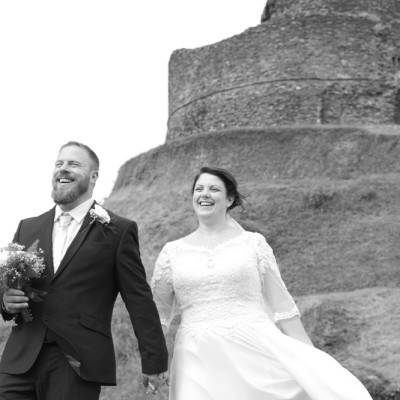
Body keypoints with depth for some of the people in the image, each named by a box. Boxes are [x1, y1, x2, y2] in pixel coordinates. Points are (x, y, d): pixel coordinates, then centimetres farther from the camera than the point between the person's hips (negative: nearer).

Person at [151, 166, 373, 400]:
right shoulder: (172, 253, 10)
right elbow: (158, 313, 15)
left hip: (255, 351, -1)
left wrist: (310, 359, 2)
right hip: (199, 362, 1)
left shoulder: (253, 243, 6)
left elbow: (281, 305, 7)